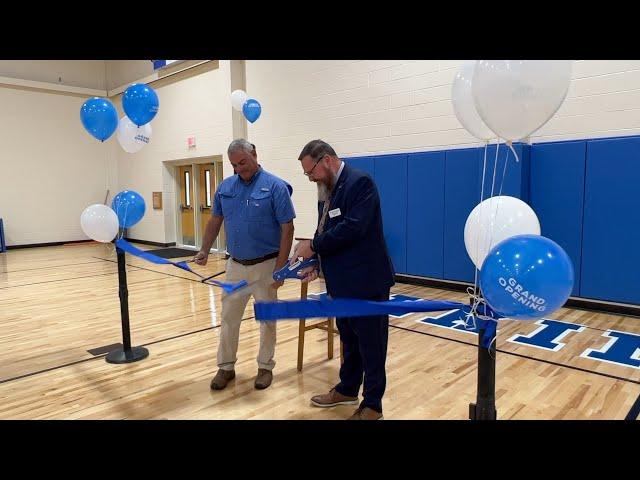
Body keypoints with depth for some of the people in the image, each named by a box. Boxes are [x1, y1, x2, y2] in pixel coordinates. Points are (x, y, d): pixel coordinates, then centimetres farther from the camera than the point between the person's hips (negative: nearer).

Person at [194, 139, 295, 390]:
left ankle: (265, 367, 26)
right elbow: (215, 221, 14)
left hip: (265, 265, -4)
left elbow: (287, 229, -13)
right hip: (235, 265, 4)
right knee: (228, 317, 11)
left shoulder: (275, 186, -11)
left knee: (267, 319, 10)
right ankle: (226, 367, 27)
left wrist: (279, 268, -15)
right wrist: (205, 251, 5)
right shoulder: (225, 187, 4)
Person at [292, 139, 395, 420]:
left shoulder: (360, 182, -16)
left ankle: (372, 405, 21)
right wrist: (317, 266, 0)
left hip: (366, 281, -9)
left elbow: (352, 228, -26)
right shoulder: (330, 190, 11)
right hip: (343, 282, 9)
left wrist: (313, 246, -17)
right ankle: (347, 390, 39)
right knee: (349, 340, 22)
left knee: (370, 343, 6)